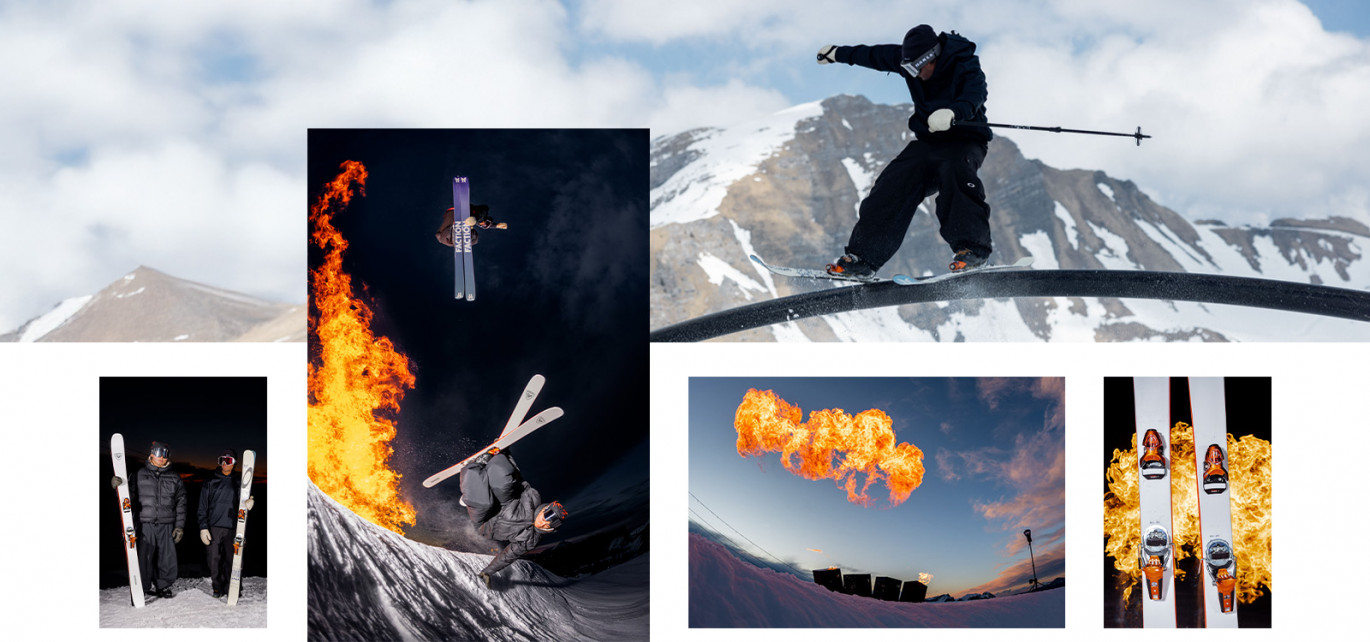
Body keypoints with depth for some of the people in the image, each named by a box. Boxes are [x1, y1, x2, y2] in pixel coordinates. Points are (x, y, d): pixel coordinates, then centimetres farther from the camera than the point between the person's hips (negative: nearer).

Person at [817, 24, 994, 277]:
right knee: (894, 184, -14)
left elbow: (974, 95, -40)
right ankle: (862, 257, -11)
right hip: (927, 141, 6)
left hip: (964, 139, -5)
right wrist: (838, 53, 30)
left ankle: (972, 249, -38)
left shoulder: (965, 66, -20)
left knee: (954, 172, -37)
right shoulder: (907, 59, -2)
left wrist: (952, 113, -62)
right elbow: (874, 55, 16)